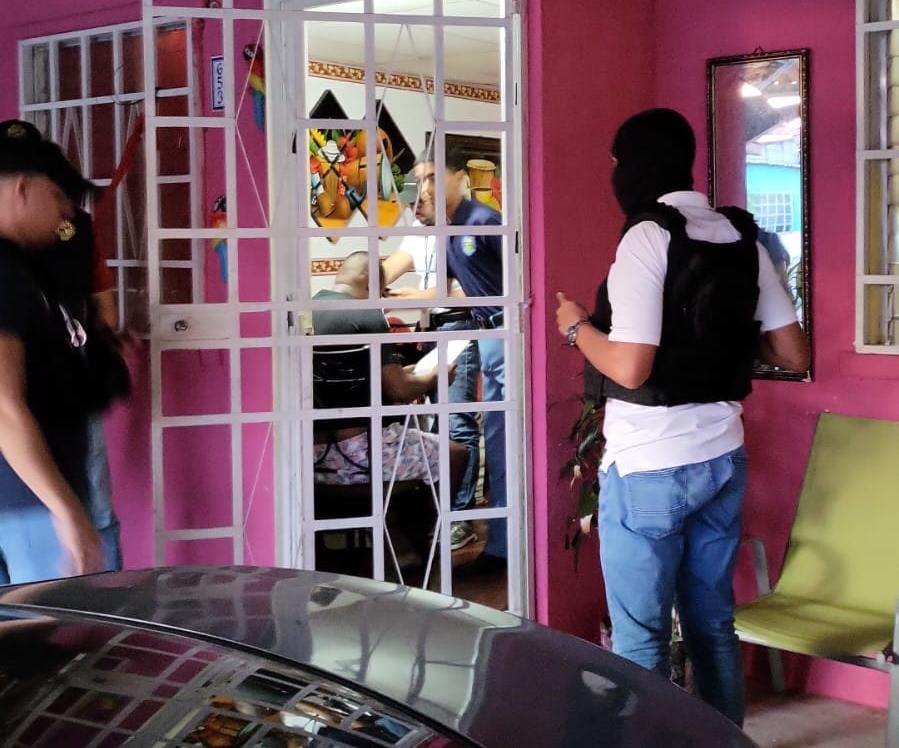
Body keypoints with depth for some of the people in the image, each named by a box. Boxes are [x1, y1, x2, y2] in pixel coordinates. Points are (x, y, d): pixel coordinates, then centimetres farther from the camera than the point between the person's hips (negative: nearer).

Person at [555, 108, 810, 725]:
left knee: (640, 641, 2)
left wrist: (577, 327, -3)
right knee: (713, 624, 17)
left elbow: (629, 368, -21)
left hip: (650, 467, -7)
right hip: (723, 459, 7)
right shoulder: (742, 238, 5)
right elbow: (795, 356, 7)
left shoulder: (648, 238, -14)